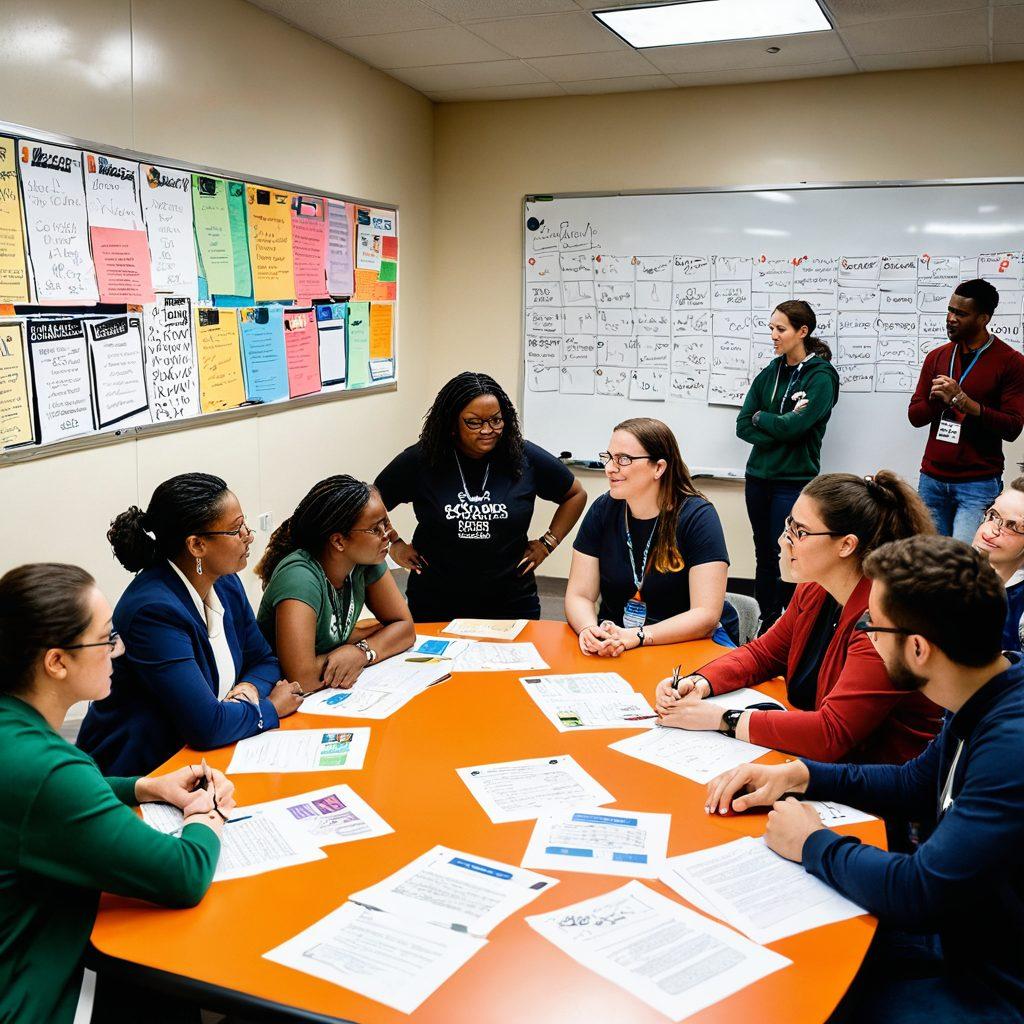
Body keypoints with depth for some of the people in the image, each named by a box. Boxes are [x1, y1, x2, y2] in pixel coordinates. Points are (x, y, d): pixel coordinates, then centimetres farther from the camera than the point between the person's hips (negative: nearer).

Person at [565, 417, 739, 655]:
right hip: (615, 635, 2)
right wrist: (590, 630, -25)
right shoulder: (602, 511, -1)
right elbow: (579, 595, -2)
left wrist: (635, 636, -31)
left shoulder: (697, 517, -13)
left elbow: (706, 615, -19)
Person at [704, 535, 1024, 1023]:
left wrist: (813, 844, -13)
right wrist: (797, 775, 4)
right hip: (954, 938, 8)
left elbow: (917, 892, -30)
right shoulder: (983, 703, -2)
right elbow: (916, 783, 15)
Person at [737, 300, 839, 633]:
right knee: (764, 555, 11)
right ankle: (766, 627, 21)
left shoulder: (821, 377, -7)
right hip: (758, 477, 6)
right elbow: (743, 426, 3)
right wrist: (779, 425, -12)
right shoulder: (768, 374, 11)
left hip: (794, 481, -6)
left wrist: (760, 417, -2)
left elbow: (793, 427, -19)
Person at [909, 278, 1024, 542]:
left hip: (979, 483, -4)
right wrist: (936, 400, -12)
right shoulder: (936, 357, 12)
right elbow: (915, 416, 9)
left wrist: (964, 401, -20)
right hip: (932, 479, 4)